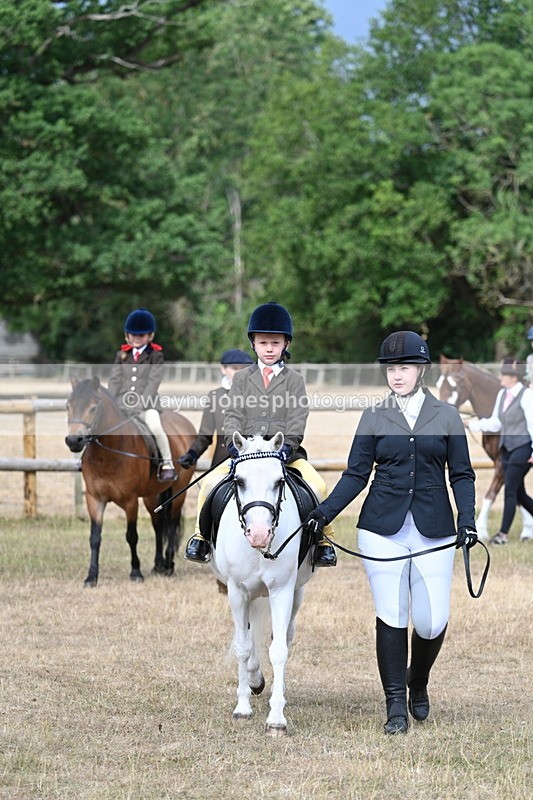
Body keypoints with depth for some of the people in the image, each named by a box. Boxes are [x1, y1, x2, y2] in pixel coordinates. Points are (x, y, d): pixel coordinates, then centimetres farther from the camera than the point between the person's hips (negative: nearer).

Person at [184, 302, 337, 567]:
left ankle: (323, 539, -6)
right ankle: (201, 535, -1)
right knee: (210, 481, -20)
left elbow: (298, 418, -1)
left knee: (317, 486, -25)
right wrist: (234, 443, -14)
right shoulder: (242, 378, 13)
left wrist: (288, 445, -19)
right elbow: (233, 415, 4)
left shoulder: (294, 379, 9)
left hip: (286, 452, -1)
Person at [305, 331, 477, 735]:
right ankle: (396, 705, 7)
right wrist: (326, 511, -6)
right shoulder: (374, 417, 6)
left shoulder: (446, 416, 6)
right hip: (383, 530, 0)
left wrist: (467, 519, -8)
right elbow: (357, 474, 6)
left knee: (432, 621, -2)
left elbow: (462, 475, 7)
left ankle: (418, 684, 27)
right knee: (391, 617, -2)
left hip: (434, 531, 0)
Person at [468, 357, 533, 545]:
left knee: (510, 491, -7)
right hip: (508, 449, 8)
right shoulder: (502, 394, 9)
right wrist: (473, 424, 1)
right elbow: (495, 423, 12)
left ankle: (503, 534, -2)